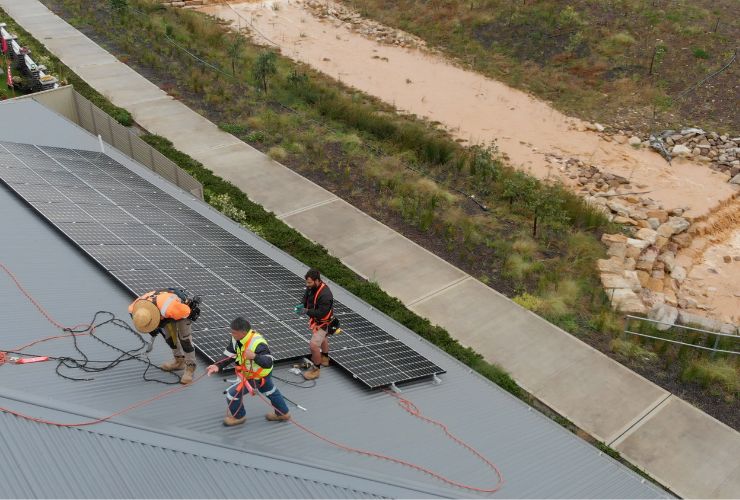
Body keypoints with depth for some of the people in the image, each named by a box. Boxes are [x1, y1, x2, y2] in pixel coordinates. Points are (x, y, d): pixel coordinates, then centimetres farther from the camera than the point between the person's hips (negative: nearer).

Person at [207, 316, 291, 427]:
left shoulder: (257, 343, -40)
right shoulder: (236, 339, -15)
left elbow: (268, 363, -43)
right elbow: (230, 356, -5)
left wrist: (254, 356, -57)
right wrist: (218, 366, -20)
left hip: (256, 376, -9)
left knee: (233, 394, -1)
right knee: (271, 391, 26)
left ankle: (238, 416, 27)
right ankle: (283, 413, 48)